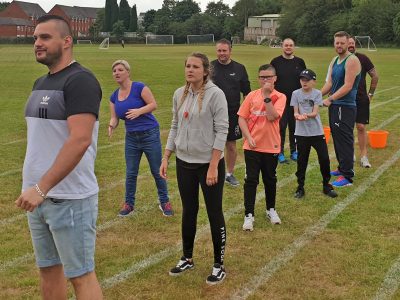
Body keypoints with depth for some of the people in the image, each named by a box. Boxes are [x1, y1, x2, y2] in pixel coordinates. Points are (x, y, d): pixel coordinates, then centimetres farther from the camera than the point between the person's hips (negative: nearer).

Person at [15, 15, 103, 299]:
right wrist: (34, 188, 13)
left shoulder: (80, 80, -13)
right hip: (38, 194, 8)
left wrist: (42, 188, -24)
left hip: (69, 198, -8)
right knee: (48, 268, 17)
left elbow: (79, 140, -24)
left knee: (80, 275, 1)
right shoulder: (40, 84, 14)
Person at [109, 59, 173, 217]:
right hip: (131, 138, 5)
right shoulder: (114, 96, 6)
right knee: (130, 173, 9)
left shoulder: (139, 87, -11)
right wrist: (111, 126, -17)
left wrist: (139, 111, -29)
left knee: (157, 171, 5)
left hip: (150, 135, -5)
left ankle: (165, 202, 20)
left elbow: (153, 104, -14)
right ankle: (129, 204, 23)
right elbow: (114, 118, 5)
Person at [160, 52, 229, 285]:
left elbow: (221, 131, -14)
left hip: (209, 164, -5)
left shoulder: (215, 94, -12)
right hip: (184, 163, 6)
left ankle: (219, 265, 18)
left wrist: (213, 166, -18)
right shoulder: (179, 94, 6)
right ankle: (187, 259, 32)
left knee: (214, 213, 4)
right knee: (189, 211, 16)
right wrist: (166, 158, 10)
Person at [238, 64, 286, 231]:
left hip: (271, 146, 0)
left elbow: (272, 116, -19)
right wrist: (248, 137, -10)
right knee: (251, 180, -1)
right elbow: (242, 118, 1)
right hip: (252, 146, 0)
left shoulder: (280, 97, -4)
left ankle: (271, 209, 32)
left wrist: (267, 96, -20)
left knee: (270, 179, 13)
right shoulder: (252, 96, 1)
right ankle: (249, 215, 6)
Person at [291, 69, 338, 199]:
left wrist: (306, 115, -31)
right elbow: (295, 112, -4)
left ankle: (326, 186, 19)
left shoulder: (317, 93, -2)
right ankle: (300, 187, 19)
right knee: (302, 160, 7)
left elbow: (315, 113, -11)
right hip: (301, 133, 0)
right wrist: (298, 116, -27)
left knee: (324, 158, 2)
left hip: (317, 132, 0)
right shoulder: (296, 94, 1)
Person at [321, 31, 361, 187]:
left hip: (345, 107, -9)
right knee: (337, 138, 18)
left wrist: (330, 99, -22)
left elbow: (347, 86, -20)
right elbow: (329, 83, 10)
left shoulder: (352, 61, -14)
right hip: (335, 105, 9)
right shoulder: (334, 61, 13)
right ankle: (342, 168, 32)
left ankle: (347, 176, -4)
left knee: (344, 140, -8)